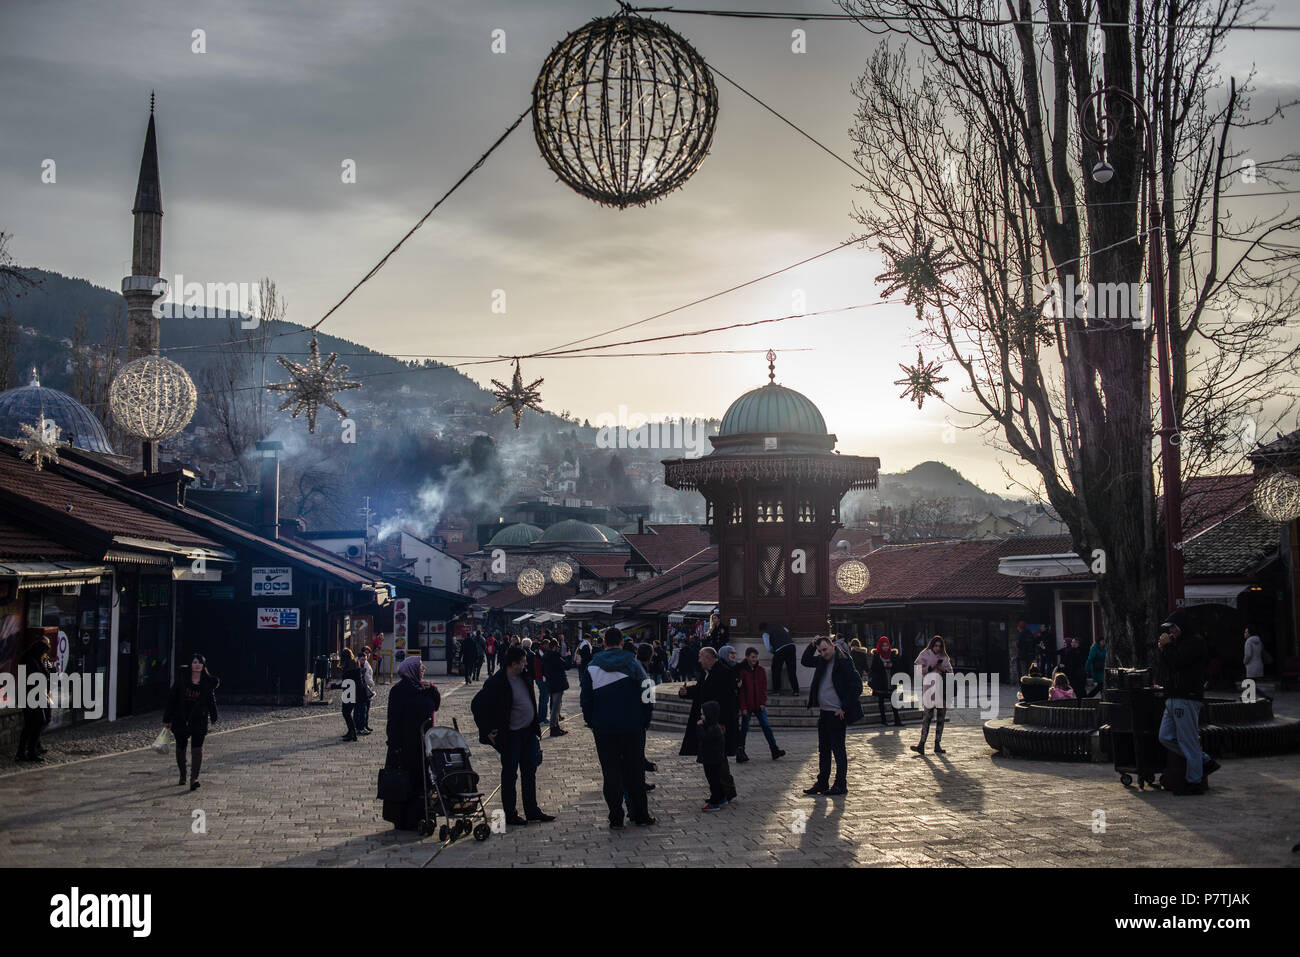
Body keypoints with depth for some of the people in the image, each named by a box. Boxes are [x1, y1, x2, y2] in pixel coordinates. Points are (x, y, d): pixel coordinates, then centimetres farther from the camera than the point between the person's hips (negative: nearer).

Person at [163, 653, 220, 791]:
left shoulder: (208, 682, 1)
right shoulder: (181, 679, -2)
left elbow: (211, 700, 14)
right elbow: (172, 698, 1)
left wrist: (214, 717, 22)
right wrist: (167, 719, 0)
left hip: (199, 719, -1)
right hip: (181, 719, 1)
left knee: (197, 749, -12)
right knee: (180, 748, 12)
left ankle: (194, 779, -16)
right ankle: (182, 776, 32)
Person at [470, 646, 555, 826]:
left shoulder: (524, 678, 4)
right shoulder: (496, 683, -19)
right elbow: (476, 705, -15)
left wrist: (536, 728, 14)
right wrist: (488, 730, -14)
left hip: (528, 732, 7)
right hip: (510, 735, -7)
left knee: (529, 772, 14)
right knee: (510, 775, 4)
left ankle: (532, 811, 25)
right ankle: (510, 815, 15)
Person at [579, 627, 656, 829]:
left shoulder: (592, 667, -1)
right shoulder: (633, 663, -3)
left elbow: (586, 700, 2)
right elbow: (645, 693, -2)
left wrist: (592, 724, 12)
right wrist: (645, 721, 7)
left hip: (604, 729, 0)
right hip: (633, 727, 0)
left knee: (611, 773, 5)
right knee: (635, 771, 9)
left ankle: (616, 818, 6)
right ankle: (640, 816, 14)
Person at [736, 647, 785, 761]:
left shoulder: (760, 670, 5)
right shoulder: (741, 670, -6)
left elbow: (764, 687, 7)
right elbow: (740, 690, -7)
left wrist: (763, 702, -3)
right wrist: (743, 707, -11)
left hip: (759, 705, 3)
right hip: (747, 706, -3)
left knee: (766, 726, 0)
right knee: (744, 728, 3)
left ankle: (774, 750, 2)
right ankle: (740, 752, 12)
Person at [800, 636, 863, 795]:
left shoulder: (844, 662, -15)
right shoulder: (822, 661, 8)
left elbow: (857, 686, -16)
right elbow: (805, 661, 25)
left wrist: (844, 708, -16)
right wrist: (812, 645, 7)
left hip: (837, 713, -8)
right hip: (824, 712, 8)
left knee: (838, 749, -2)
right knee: (823, 749, 13)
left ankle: (841, 785, 5)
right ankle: (822, 782, 21)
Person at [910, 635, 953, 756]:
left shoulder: (944, 657, 15)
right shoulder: (924, 655, 5)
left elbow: (950, 672, 15)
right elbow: (919, 670, -3)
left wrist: (943, 669, -6)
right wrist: (931, 667, -15)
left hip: (943, 689, 4)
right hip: (930, 688, -4)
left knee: (941, 717, 4)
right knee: (927, 716, -13)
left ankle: (937, 745, 10)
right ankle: (922, 744, -17)